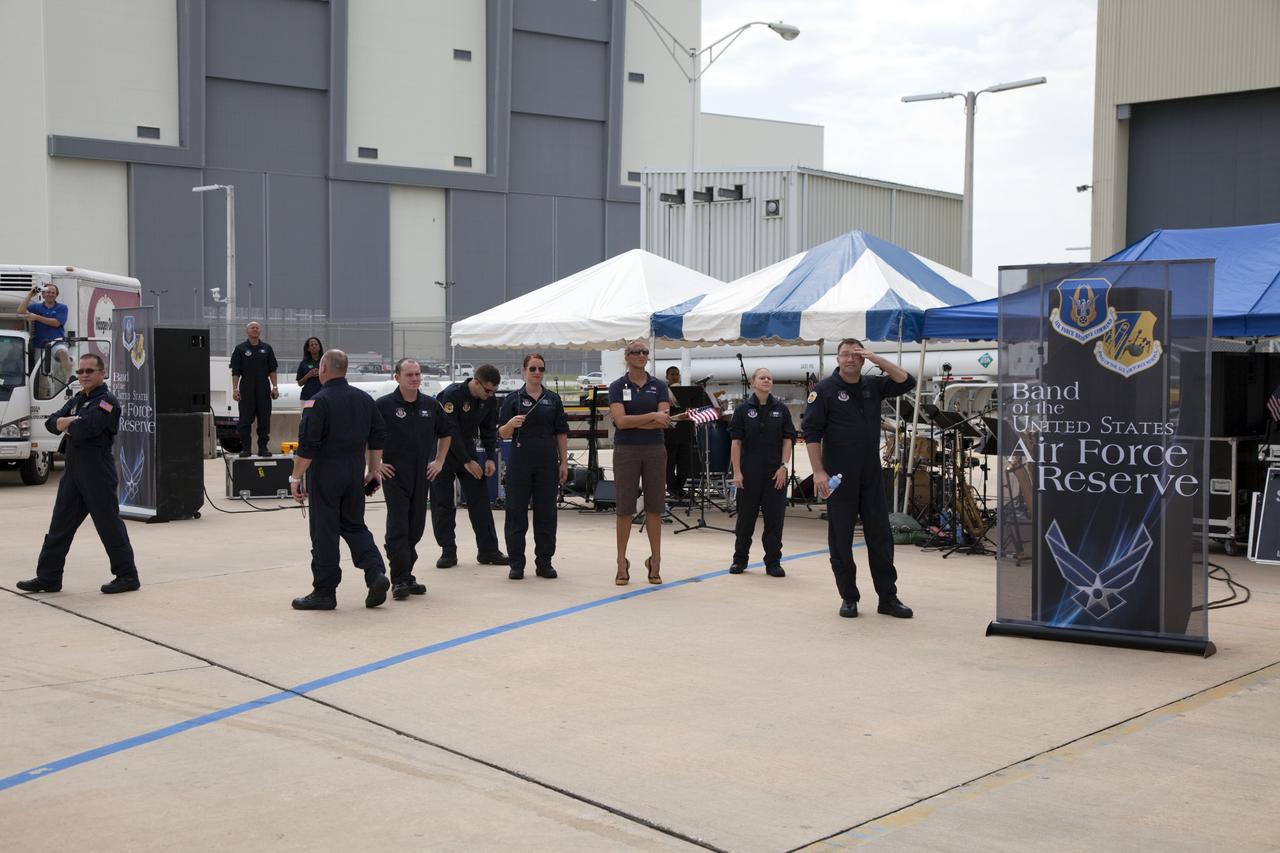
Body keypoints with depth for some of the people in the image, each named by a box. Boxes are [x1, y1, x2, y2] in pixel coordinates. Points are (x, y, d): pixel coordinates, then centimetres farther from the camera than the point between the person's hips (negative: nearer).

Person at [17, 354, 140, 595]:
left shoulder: (107, 401, -10)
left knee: (109, 525, -4)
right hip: (73, 471, 9)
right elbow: (52, 422, 9)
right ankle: (48, 577, 17)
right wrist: (72, 422, -11)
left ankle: (127, 576, 4)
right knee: (60, 525, 11)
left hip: (98, 472, -8)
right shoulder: (76, 401, 18)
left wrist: (67, 425, -3)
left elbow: (84, 429, -23)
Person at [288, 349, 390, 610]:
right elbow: (378, 435, 12)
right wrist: (374, 469, 19)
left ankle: (324, 592, 9)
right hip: (356, 471, 6)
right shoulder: (363, 399, 7)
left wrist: (296, 477, -10)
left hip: (326, 472, -6)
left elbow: (307, 445, -16)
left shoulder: (318, 402, -13)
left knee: (324, 531, 2)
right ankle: (376, 574, 0)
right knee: (354, 525, 17)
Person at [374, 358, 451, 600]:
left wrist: (439, 461, 14)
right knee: (398, 528, -7)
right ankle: (399, 580, -6)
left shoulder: (431, 405, 5)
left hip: (423, 476, 4)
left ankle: (407, 575, 20)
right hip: (395, 475, -4)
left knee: (416, 528, 9)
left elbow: (444, 434, 21)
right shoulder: (384, 405, -8)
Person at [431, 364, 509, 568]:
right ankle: (448, 552, 6)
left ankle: (488, 551, 4)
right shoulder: (452, 395, -23)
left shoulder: (489, 401, -3)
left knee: (480, 500, 0)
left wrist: (490, 458, -5)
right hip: (443, 453, -5)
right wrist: (467, 462, -21)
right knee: (443, 504, -2)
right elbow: (450, 431, -23)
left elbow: (489, 430, 7)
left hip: (467, 451, 5)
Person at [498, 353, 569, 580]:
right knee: (516, 512, 1)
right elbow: (502, 433, 0)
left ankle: (544, 562, 13)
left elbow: (561, 433, 9)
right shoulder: (513, 399, 2)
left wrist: (564, 462, 3)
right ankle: (516, 563, 8)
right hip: (520, 462, -2)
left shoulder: (553, 399, 7)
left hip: (547, 463, 2)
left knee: (546, 513, 5)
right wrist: (512, 424, -22)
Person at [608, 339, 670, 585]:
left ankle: (655, 560, 11)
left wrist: (632, 422, -13)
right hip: (626, 451, -2)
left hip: (654, 450, 2)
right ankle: (622, 563, 7)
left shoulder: (659, 386, 5)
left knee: (654, 506, 3)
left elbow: (664, 421, -7)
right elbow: (621, 421, -13)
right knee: (625, 508, 0)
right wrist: (652, 416, -16)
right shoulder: (617, 386, 0)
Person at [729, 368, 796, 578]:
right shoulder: (743, 409, 0)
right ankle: (740, 559, 20)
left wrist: (784, 466, -6)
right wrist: (736, 471, -7)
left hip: (775, 473, 1)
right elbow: (736, 441, -1)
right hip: (749, 472, -1)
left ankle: (773, 562, 11)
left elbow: (788, 440, 4)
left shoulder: (781, 409, 3)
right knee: (746, 516, 7)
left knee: (774, 518, 3)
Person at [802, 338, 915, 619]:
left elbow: (907, 382, 3)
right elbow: (811, 432, -7)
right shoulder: (824, 390, -4)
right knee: (841, 539, 3)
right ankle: (848, 598, 12)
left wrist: (877, 359, -7)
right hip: (840, 478, -4)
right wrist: (818, 471, -15)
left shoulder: (873, 386, 10)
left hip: (871, 477, 4)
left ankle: (888, 598, 9)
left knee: (880, 537, 4)